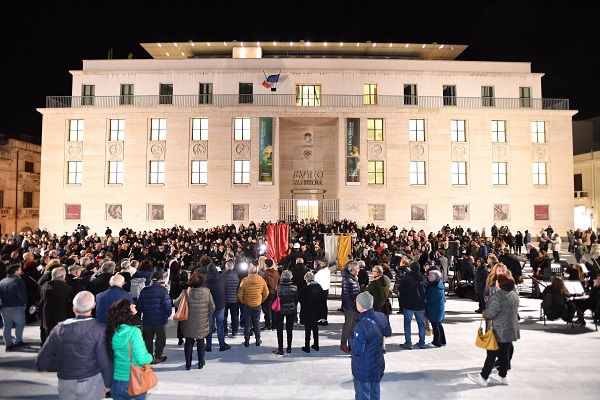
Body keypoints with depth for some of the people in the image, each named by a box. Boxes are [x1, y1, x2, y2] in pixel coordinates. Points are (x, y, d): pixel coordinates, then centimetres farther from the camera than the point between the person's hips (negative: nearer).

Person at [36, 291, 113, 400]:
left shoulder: (59, 329, -6)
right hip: (91, 381, -3)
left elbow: (41, 361, -2)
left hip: (65, 382, 3)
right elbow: (105, 362, -15)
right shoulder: (99, 330, -17)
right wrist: (108, 383, 0)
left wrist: (62, 365, 11)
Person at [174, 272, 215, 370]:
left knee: (189, 342, 12)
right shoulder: (206, 292, -10)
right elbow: (212, 307, -5)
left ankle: (188, 364, 20)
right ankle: (201, 363, 23)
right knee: (200, 342, 15)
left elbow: (176, 303, -6)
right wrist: (208, 316, 14)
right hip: (202, 324, 1)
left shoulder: (186, 292, -13)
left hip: (188, 324, 0)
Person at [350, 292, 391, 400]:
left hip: (363, 369, -7)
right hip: (378, 365, 7)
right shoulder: (382, 316, -10)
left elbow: (357, 350, -26)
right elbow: (388, 333, 8)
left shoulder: (361, 327, -33)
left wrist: (352, 336, -12)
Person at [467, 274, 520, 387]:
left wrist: (484, 313, -3)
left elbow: (490, 313, -22)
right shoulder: (514, 294, 4)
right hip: (511, 330, 8)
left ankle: (483, 377, 9)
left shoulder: (498, 296, -23)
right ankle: (502, 376, 27)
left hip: (499, 331, -8)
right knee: (504, 353, 17)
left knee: (492, 354, 0)